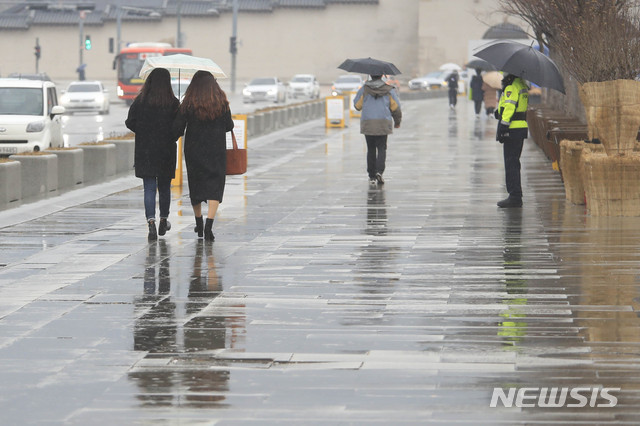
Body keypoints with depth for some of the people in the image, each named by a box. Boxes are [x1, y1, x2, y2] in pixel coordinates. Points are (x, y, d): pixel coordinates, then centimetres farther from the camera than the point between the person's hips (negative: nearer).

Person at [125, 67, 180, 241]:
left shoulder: (140, 101, -5)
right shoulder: (173, 103, -8)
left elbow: (130, 123, -2)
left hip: (144, 151, 0)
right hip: (166, 152, 0)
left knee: (149, 188, 0)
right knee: (164, 187, 16)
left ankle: (151, 222, -17)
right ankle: (163, 222, 29)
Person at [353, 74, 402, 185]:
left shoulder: (364, 89, 1)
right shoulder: (389, 90, 1)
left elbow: (357, 105, 7)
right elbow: (396, 107, 2)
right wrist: (397, 121, 17)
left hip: (367, 124, 1)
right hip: (383, 124, -1)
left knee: (371, 149, 9)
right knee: (381, 148, 5)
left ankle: (372, 176, 7)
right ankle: (379, 171, -17)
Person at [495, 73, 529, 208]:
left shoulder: (511, 86, -16)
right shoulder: (522, 84, 15)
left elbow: (509, 108, -21)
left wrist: (502, 129, -20)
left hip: (513, 130, -10)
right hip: (522, 127, 10)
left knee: (511, 164, -6)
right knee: (514, 163, 16)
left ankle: (515, 197, -6)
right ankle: (516, 196, 20)